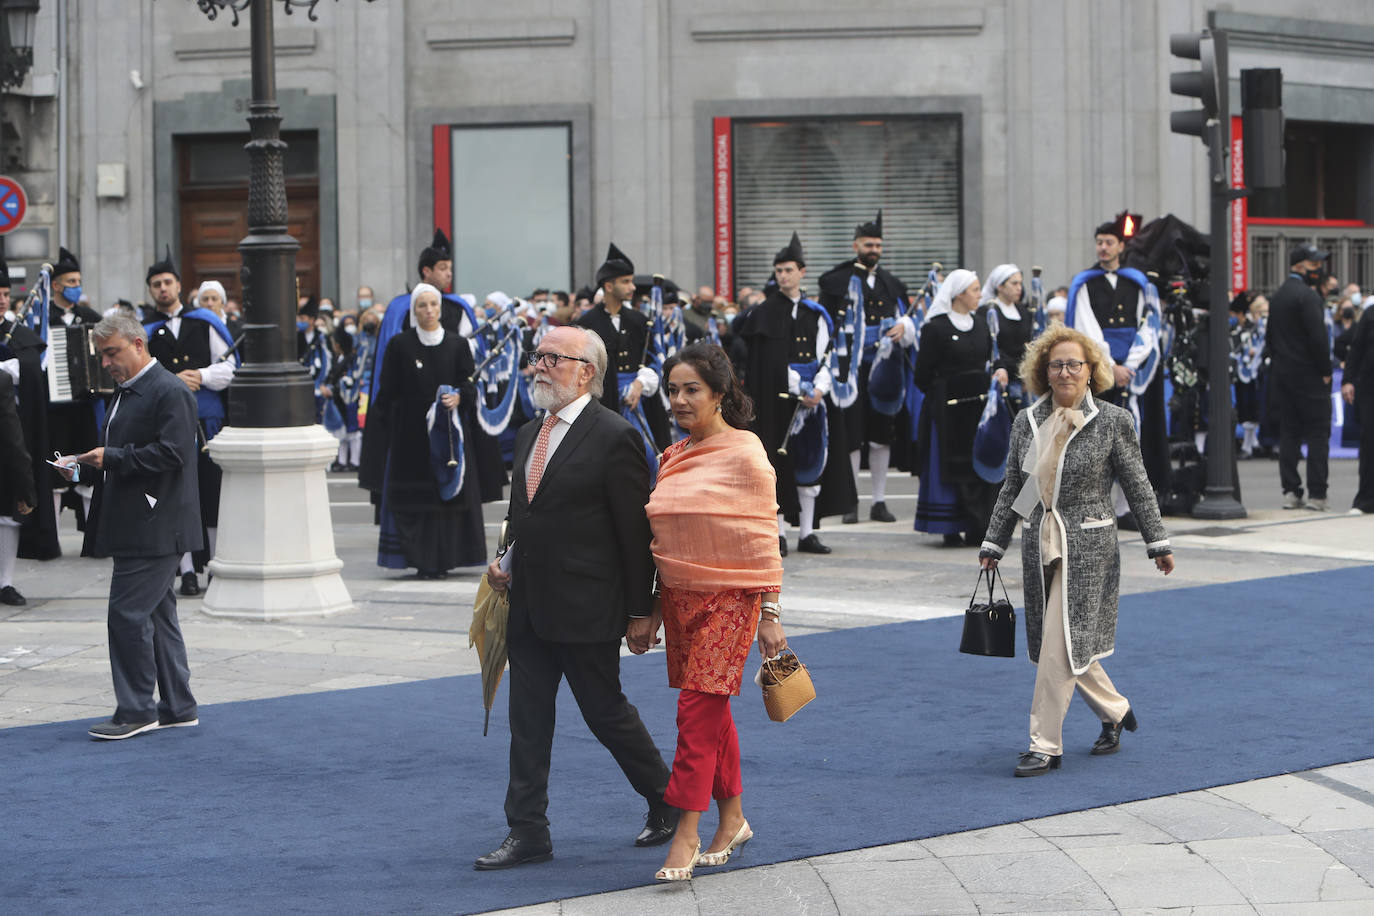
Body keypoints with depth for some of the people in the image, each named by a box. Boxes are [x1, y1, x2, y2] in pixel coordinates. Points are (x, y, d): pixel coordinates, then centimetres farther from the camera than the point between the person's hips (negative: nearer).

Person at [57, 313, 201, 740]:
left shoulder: (170, 392, -12)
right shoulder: (127, 391, 19)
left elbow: (172, 452, -22)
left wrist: (112, 458, -22)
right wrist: (85, 463, 8)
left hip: (155, 527, -10)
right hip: (139, 527, 10)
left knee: (129, 613, -10)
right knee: (157, 615, 12)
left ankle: (137, 711, -4)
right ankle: (177, 708, 18)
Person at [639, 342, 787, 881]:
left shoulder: (744, 454, -8)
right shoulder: (672, 458, 11)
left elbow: (762, 540, -9)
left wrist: (770, 614, -11)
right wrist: (650, 612, 18)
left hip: (729, 599, -6)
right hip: (680, 598, 6)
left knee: (698, 713, -11)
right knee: (711, 715, 11)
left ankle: (685, 838, -9)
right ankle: (732, 821, 22)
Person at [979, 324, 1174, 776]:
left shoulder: (1112, 421, -4)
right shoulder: (1026, 422, 7)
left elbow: (1137, 486, 0)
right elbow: (1011, 489, 15)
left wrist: (1158, 543, 0)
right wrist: (993, 544, 15)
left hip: (1088, 547, -5)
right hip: (1040, 547, 5)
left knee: (1061, 647, -9)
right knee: (1065, 645, 11)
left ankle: (1045, 746, -2)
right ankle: (1115, 712, 35)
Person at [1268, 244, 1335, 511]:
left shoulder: (1276, 297, 13)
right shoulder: (1307, 296, -13)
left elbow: (1270, 336, 16)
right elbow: (1318, 337, -18)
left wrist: (1278, 366, 16)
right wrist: (1326, 371, -9)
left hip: (1282, 375, 8)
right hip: (1308, 376, -8)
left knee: (1289, 433, 8)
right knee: (1318, 433, -4)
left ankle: (1291, 491, 7)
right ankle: (1316, 494, -7)